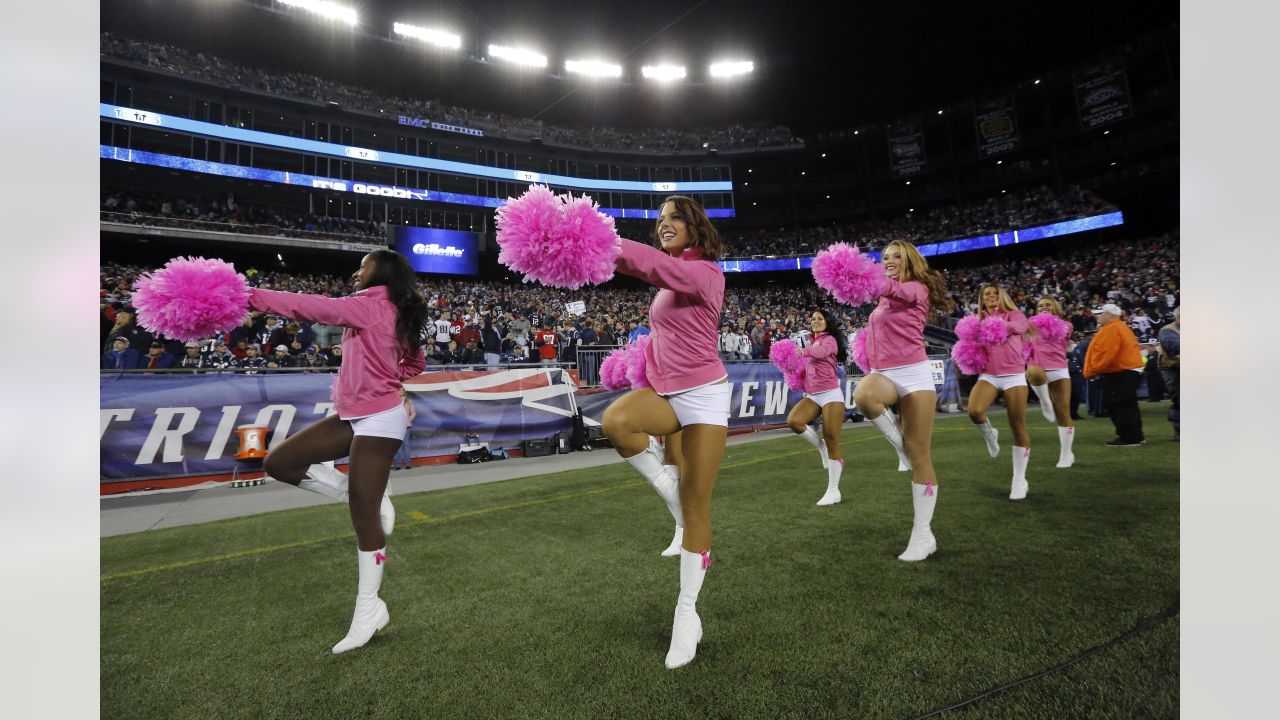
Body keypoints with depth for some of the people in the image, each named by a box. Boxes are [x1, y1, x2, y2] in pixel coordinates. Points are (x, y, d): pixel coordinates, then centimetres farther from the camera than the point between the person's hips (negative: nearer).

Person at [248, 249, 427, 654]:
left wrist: (250, 297, -14)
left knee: (364, 515, -4)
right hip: (356, 415, 9)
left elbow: (313, 306, -17)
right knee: (278, 462, 7)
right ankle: (369, 501, 7)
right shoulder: (395, 315, 15)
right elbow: (416, 361, 24)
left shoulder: (372, 304, -10)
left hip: (379, 419, -9)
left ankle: (369, 611, 8)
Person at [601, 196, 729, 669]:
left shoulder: (704, 272, -9)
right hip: (667, 392, 6)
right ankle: (668, 487, -4)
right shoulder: (668, 284, 14)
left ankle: (687, 613, 10)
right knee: (616, 421, -29)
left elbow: (659, 264, -27)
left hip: (702, 394, -6)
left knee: (695, 506, -3)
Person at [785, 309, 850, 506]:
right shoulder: (813, 343, 21)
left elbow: (820, 352, -23)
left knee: (832, 442, -5)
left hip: (830, 395, -6)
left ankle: (834, 491, 1)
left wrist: (801, 351, -16)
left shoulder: (830, 340, 0)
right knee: (793, 421, -22)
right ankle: (820, 446, 5)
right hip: (812, 396, 6)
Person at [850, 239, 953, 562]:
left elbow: (890, 287, -22)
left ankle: (923, 534, 5)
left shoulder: (916, 289, -1)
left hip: (913, 373, -4)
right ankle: (900, 444, -9)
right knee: (862, 395, -36)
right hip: (883, 373, 5)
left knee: (920, 456, -4)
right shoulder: (882, 303, 20)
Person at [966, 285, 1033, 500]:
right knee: (974, 411, -27)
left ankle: (1019, 478, 12)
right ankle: (989, 434, 8)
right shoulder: (978, 320, 15)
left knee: (1018, 427, 0)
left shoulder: (1013, 314, 6)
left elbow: (1021, 327, -16)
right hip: (988, 375, 2)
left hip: (1014, 375, -2)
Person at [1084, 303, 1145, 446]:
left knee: (1119, 406, -7)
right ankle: (1135, 436, 23)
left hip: (1120, 373, -11)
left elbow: (1105, 354, -23)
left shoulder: (1111, 330, -16)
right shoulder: (1121, 327, 20)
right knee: (1127, 405, 16)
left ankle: (1129, 438, -5)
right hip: (1129, 371, 11)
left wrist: (1093, 371, -13)